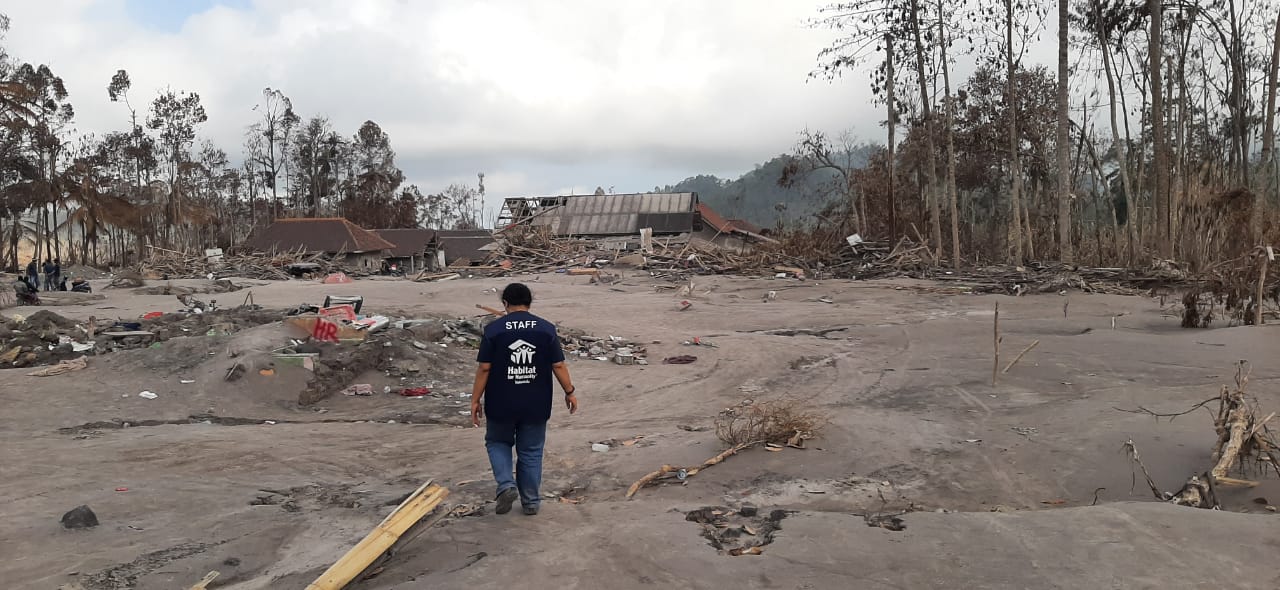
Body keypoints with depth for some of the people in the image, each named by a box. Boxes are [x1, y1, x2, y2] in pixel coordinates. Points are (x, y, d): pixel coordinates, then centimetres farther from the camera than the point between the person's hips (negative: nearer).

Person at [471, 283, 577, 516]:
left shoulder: (494, 329, -7)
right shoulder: (547, 329, -4)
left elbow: (484, 368, -8)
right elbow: (558, 365, -4)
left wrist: (475, 400, 0)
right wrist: (569, 392, 9)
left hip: (501, 404, -1)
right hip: (536, 405, 1)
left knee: (497, 443, 20)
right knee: (531, 451, 13)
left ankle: (506, 485, 2)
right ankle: (531, 502, 20)